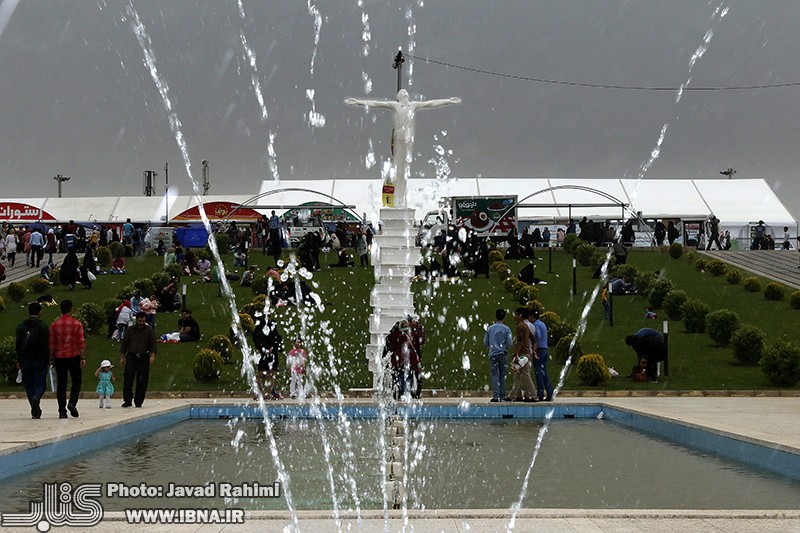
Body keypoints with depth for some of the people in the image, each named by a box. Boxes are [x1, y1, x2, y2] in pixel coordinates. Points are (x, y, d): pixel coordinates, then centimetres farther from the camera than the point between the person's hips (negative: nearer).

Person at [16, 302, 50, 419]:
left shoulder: (21, 326, 5)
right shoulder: (43, 326, -4)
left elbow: (18, 345, 6)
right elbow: (46, 345, -6)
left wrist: (19, 361, 10)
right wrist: (47, 361, 0)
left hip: (25, 361, 2)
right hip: (40, 361, -2)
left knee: (29, 384, 9)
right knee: (40, 384, 3)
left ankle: (35, 411, 5)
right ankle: (36, 398, -29)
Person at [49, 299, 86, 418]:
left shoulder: (54, 324, 2)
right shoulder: (77, 323, -4)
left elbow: (51, 343, 3)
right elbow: (81, 342, -8)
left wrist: (52, 358, 9)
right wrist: (83, 358, -6)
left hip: (59, 357, 2)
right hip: (74, 357, -2)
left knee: (61, 384, 6)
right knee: (77, 381, 11)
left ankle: (62, 411, 3)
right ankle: (72, 403, -10)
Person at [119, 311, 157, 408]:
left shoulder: (149, 330, 5)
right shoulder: (130, 330, 7)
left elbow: (153, 344, 3)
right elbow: (124, 343, 10)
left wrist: (152, 355, -11)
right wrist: (122, 357, 6)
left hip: (144, 357, 0)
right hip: (131, 356, 0)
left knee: (142, 381, 0)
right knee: (128, 378, -11)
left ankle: (138, 401, 8)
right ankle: (127, 400, -7)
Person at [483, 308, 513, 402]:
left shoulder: (490, 328, 2)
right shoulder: (506, 329, -3)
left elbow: (485, 343, 5)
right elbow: (510, 343, -7)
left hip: (493, 354, 1)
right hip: (503, 354, -1)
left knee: (495, 375, -1)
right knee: (503, 375, 6)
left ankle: (496, 396, -10)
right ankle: (502, 396, 6)